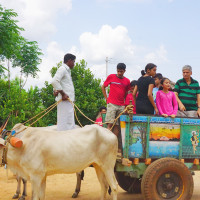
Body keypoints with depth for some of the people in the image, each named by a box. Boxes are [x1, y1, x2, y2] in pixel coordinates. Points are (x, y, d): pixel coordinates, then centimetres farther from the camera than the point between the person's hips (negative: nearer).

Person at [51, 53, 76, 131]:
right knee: (64, 124, -11)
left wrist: (56, 91, 11)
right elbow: (54, 81, -22)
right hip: (64, 100, -10)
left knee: (70, 124, 11)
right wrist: (62, 93, -19)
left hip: (68, 100, 10)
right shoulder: (62, 69, -7)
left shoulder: (67, 70, 22)